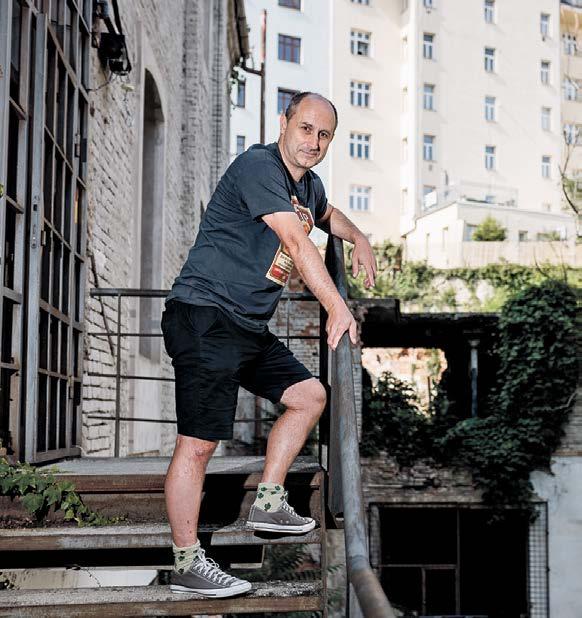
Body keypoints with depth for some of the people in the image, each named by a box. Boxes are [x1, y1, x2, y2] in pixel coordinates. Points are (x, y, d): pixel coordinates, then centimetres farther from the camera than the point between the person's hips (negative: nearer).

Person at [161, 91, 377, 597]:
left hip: (251, 327, 10)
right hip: (204, 316, -10)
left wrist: (360, 241, 24)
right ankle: (187, 564, -1)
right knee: (198, 441, -9)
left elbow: (326, 214, 43)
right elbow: (297, 244, -23)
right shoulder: (258, 167, -13)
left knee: (309, 395, 11)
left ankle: (268, 503, 19)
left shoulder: (309, 185, 17)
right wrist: (338, 308, -28)